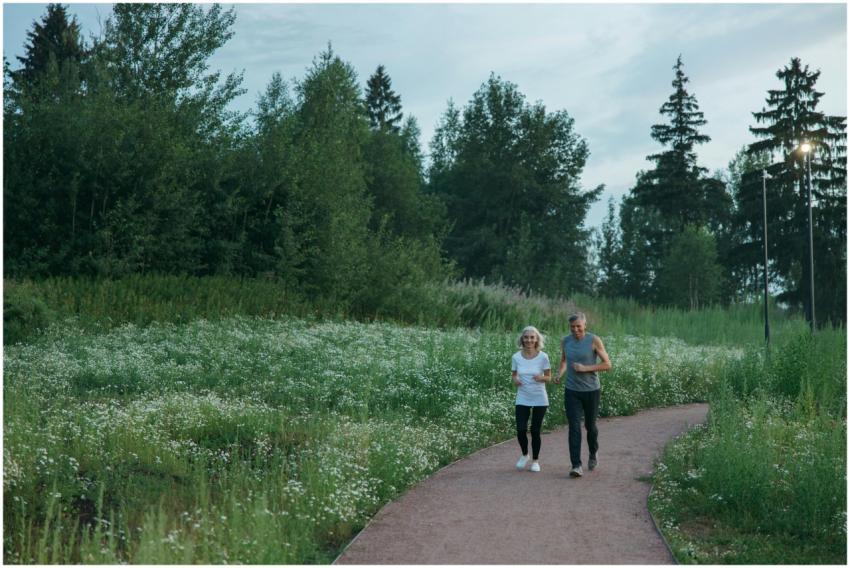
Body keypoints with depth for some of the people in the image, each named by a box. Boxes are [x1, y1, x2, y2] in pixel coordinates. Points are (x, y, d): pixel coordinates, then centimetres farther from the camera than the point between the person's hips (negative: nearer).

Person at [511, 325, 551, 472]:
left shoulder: (543, 357, -9)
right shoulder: (516, 357, -4)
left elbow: (548, 377, -1)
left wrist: (541, 378, -23)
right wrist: (515, 380, -15)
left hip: (540, 400, -1)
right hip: (522, 399, 1)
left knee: (535, 431, 2)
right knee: (521, 430, -6)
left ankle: (535, 460, 22)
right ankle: (524, 455, 24)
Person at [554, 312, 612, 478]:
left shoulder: (594, 340, -10)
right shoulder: (565, 341, 2)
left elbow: (607, 364, -9)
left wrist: (585, 368, -19)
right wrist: (559, 374, 0)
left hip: (591, 390, -2)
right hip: (571, 391, 2)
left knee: (590, 425, 13)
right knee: (574, 428, -8)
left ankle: (593, 452, 42)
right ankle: (576, 465, -10)